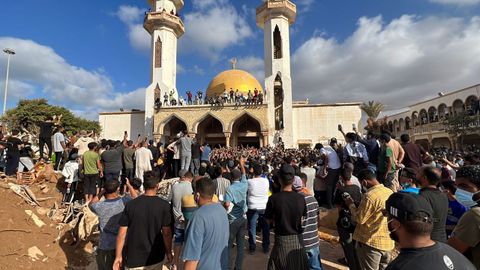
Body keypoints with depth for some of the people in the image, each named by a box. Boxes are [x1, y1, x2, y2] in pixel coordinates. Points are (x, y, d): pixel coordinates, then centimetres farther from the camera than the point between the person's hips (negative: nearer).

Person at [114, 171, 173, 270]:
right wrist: (169, 253, 3)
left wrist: (118, 256, 5)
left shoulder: (130, 205, -12)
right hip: (156, 258, -1)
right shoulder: (164, 205, -15)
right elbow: (166, 233, -11)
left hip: (133, 258, 1)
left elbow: (122, 233, -8)